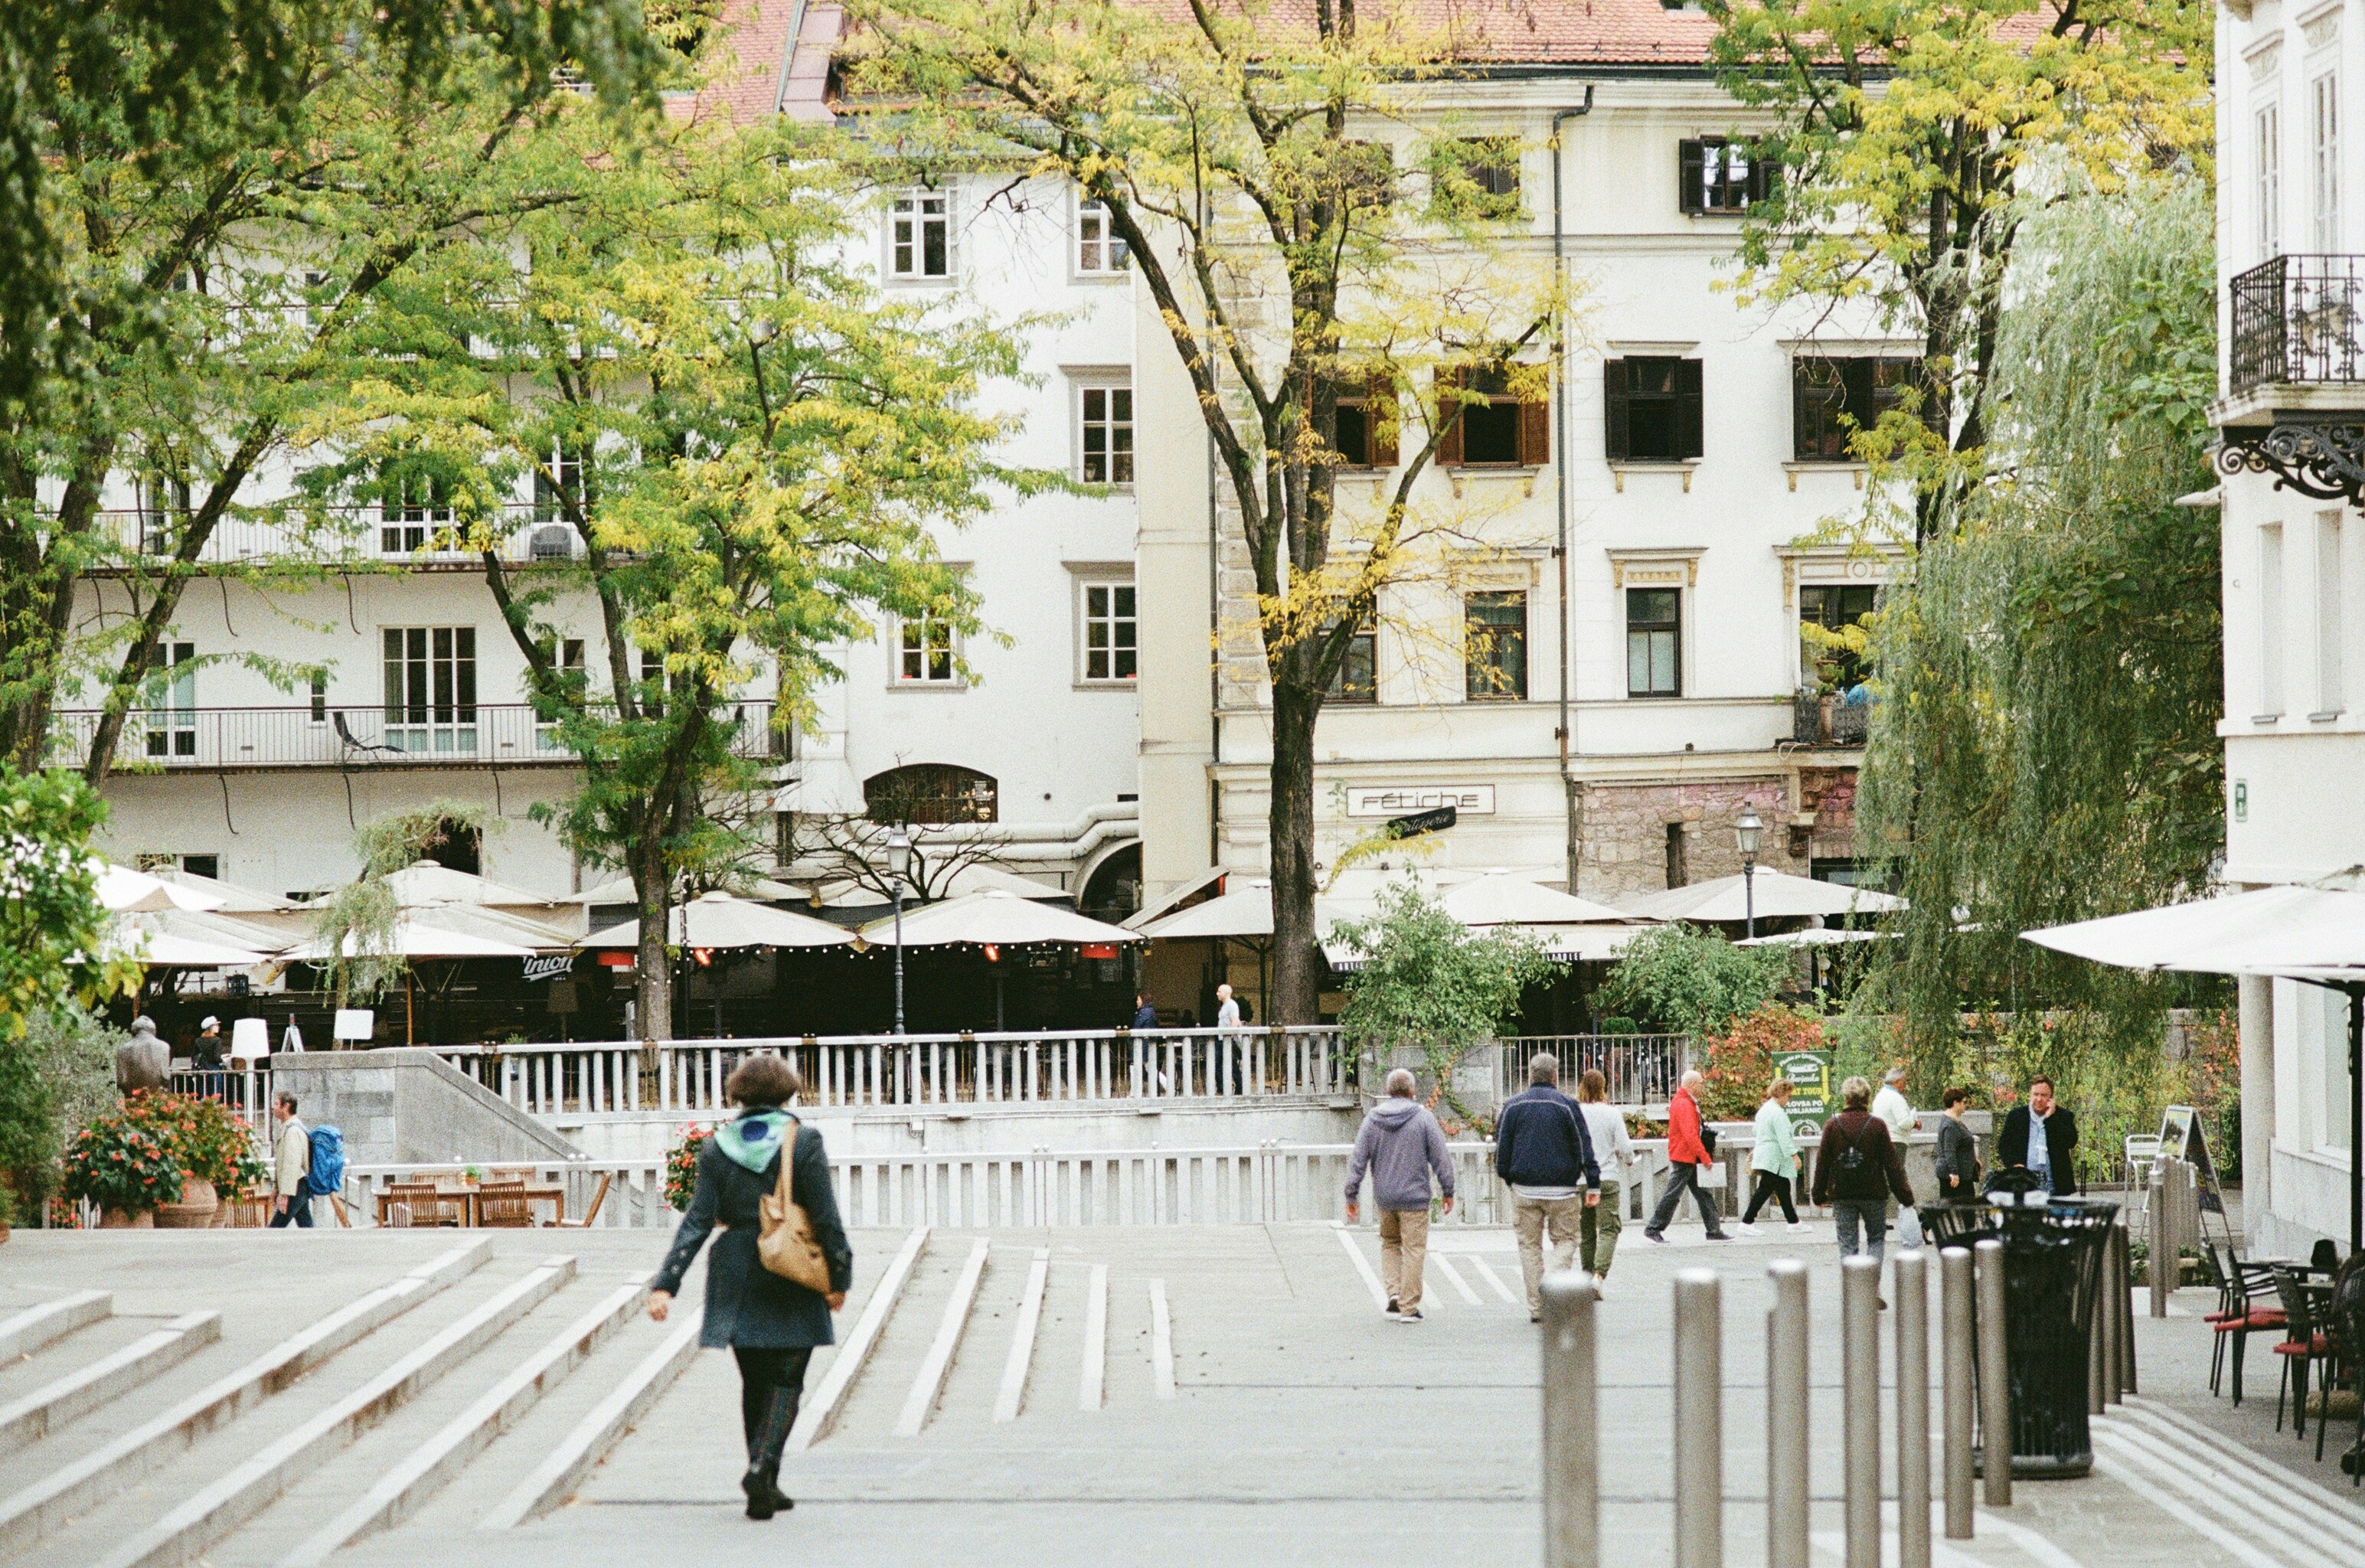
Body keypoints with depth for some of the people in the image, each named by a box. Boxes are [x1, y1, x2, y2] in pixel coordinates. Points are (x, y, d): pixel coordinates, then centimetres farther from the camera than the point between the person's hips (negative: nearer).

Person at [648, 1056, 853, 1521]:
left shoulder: (718, 1148, 1)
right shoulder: (802, 1142, -6)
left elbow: (697, 1220, -5)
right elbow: (825, 1218, -8)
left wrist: (665, 1283, -7)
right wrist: (838, 1276, 0)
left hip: (736, 1276, 3)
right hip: (792, 1275, -3)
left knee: (754, 1382, 14)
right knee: (785, 1381, 2)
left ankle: (764, 1488, 16)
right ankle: (762, 1465, -19)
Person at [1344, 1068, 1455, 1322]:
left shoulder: (1372, 1120, 2)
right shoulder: (1423, 1117, -7)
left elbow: (1358, 1160, 2)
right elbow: (1441, 1158, -5)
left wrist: (1351, 1196, 8)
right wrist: (1448, 1191, 5)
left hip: (1384, 1196, 3)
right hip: (1414, 1196, -3)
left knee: (1389, 1243, 22)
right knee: (1414, 1249, 3)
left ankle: (1394, 1293, 6)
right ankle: (1408, 1308, 2)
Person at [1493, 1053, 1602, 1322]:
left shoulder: (1512, 1106, 3)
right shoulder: (1566, 1105, -3)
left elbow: (1502, 1147, 5)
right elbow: (1584, 1146, -3)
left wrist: (1507, 1178, 17)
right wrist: (1593, 1185, 1)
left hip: (1524, 1188, 2)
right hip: (1562, 1189, -2)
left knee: (1529, 1245, 9)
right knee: (1565, 1239, 11)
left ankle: (1536, 1307, 8)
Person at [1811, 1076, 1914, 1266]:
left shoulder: (1832, 1126, -2)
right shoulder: (1877, 1125, -6)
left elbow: (1822, 1163, 2)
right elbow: (1892, 1164, -4)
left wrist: (1819, 1194, 12)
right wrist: (1905, 1197, 2)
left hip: (1841, 1194, 1)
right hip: (1874, 1194, -1)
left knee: (1847, 1244, 6)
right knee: (1876, 1238, 12)